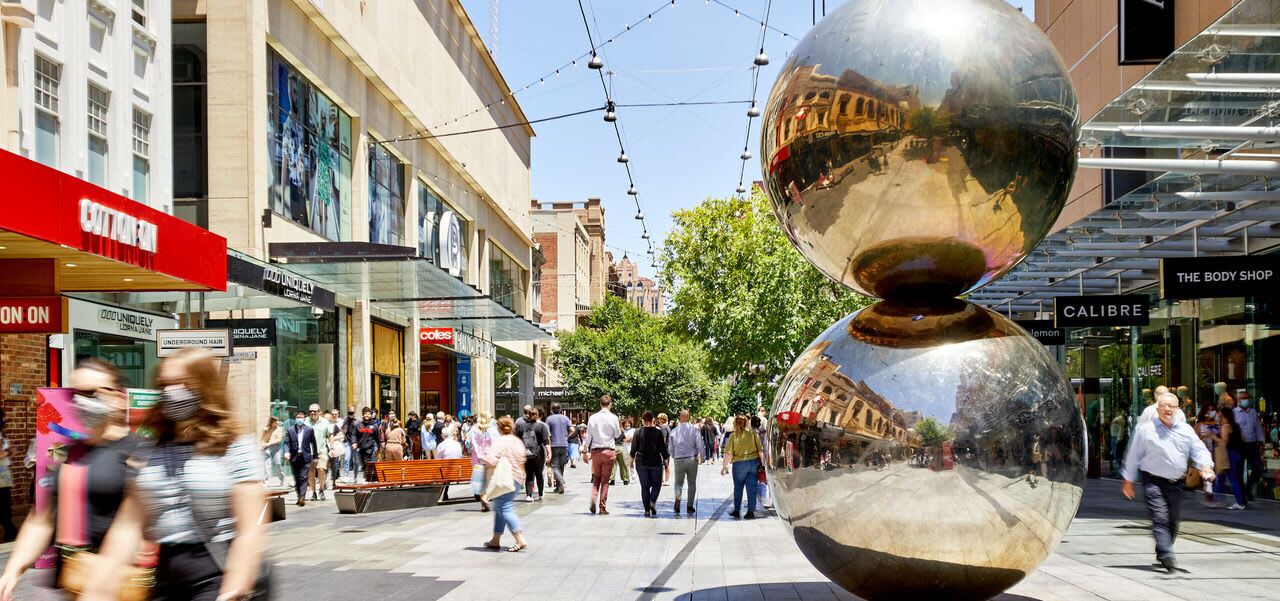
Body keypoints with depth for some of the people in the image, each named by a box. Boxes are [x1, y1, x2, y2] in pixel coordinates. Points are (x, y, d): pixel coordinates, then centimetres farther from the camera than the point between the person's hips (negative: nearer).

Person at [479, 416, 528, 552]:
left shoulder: (499, 442, -15)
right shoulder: (518, 442, 9)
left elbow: (491, 461, -23)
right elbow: (522, 461, 17)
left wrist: (482, 458, -4)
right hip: (517, 478, 8)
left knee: (505, 510, -6)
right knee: (499, 508, 17)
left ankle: (520, 540, -15)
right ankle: (495, 540, 22)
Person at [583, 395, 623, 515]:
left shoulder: (593, 418, -2)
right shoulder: (613, 418, -7)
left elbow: (588, 436, 1)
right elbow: (618, 435, 5)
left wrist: (585, 452, 7)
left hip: (595, 451, 2)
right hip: (609, 451, -2)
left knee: (596, 478, 15)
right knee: (605, 480, 5)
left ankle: (593, 498, -10)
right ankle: (602, 507, 6)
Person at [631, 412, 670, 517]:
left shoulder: (637, 432, -3)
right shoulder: (658, 432, -4)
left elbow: (633, 448, 0)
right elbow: (662, 448, -3)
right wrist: (665, 460, 8)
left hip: (641, 462, 1)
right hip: (655, 462, -1)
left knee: (645, 486, 7)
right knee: (656, 484, 13)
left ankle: (647, 510, 3)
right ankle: (652, 502, -11)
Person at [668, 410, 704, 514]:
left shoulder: (674, 431, 0)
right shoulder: (695, 430, -6)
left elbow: (670, 448, 7)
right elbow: (700, 445, -6)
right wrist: (701, 457, 9)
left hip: (678, 460, 1)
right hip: (692, 459, -1)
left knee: (679, 482, 11)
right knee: (692, 483, 12)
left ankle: (677, 497, -18)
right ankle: (690, 505, 12)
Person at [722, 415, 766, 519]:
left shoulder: (733, 436, -6)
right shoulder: (753, 433, 1)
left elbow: (728, 453, -8)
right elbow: (760, 450, 2)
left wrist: (725, 466, -1)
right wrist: (762, 463, 10)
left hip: (739, 463, -2)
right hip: (754, 462, 2)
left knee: (738, 487, 14)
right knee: (751, 488, 7)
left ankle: (737, 511, 22)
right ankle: (751, 511, 6)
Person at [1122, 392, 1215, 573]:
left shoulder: (1186, 430, 9)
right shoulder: (1145, 429, -1)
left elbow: (1199, 450, 7)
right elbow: (1133, 455, 4)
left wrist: (1205, 466, -15)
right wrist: (1128, 481, 6)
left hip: (1176, 482, 4)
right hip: (1153, 481, -4)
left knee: (1173, 521, 11)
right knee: (1160, 518, -17)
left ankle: (1162, 554, 29)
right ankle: (1166, 556, -24)